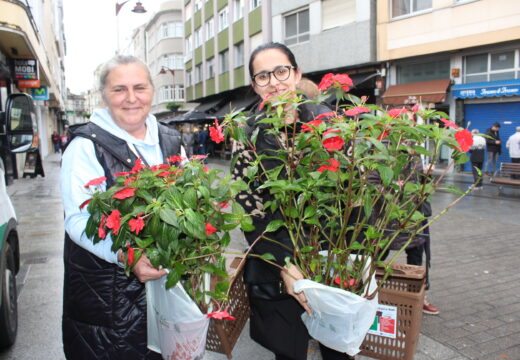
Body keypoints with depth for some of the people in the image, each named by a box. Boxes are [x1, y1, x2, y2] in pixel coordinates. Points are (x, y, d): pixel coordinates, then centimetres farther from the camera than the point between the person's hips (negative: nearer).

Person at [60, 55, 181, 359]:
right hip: (106, 288, -4)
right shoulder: (86, 146, -10)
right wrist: (127, 257, -30)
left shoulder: (170, 141, 5)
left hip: (165, 276, 5)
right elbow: (79, 221, -17)